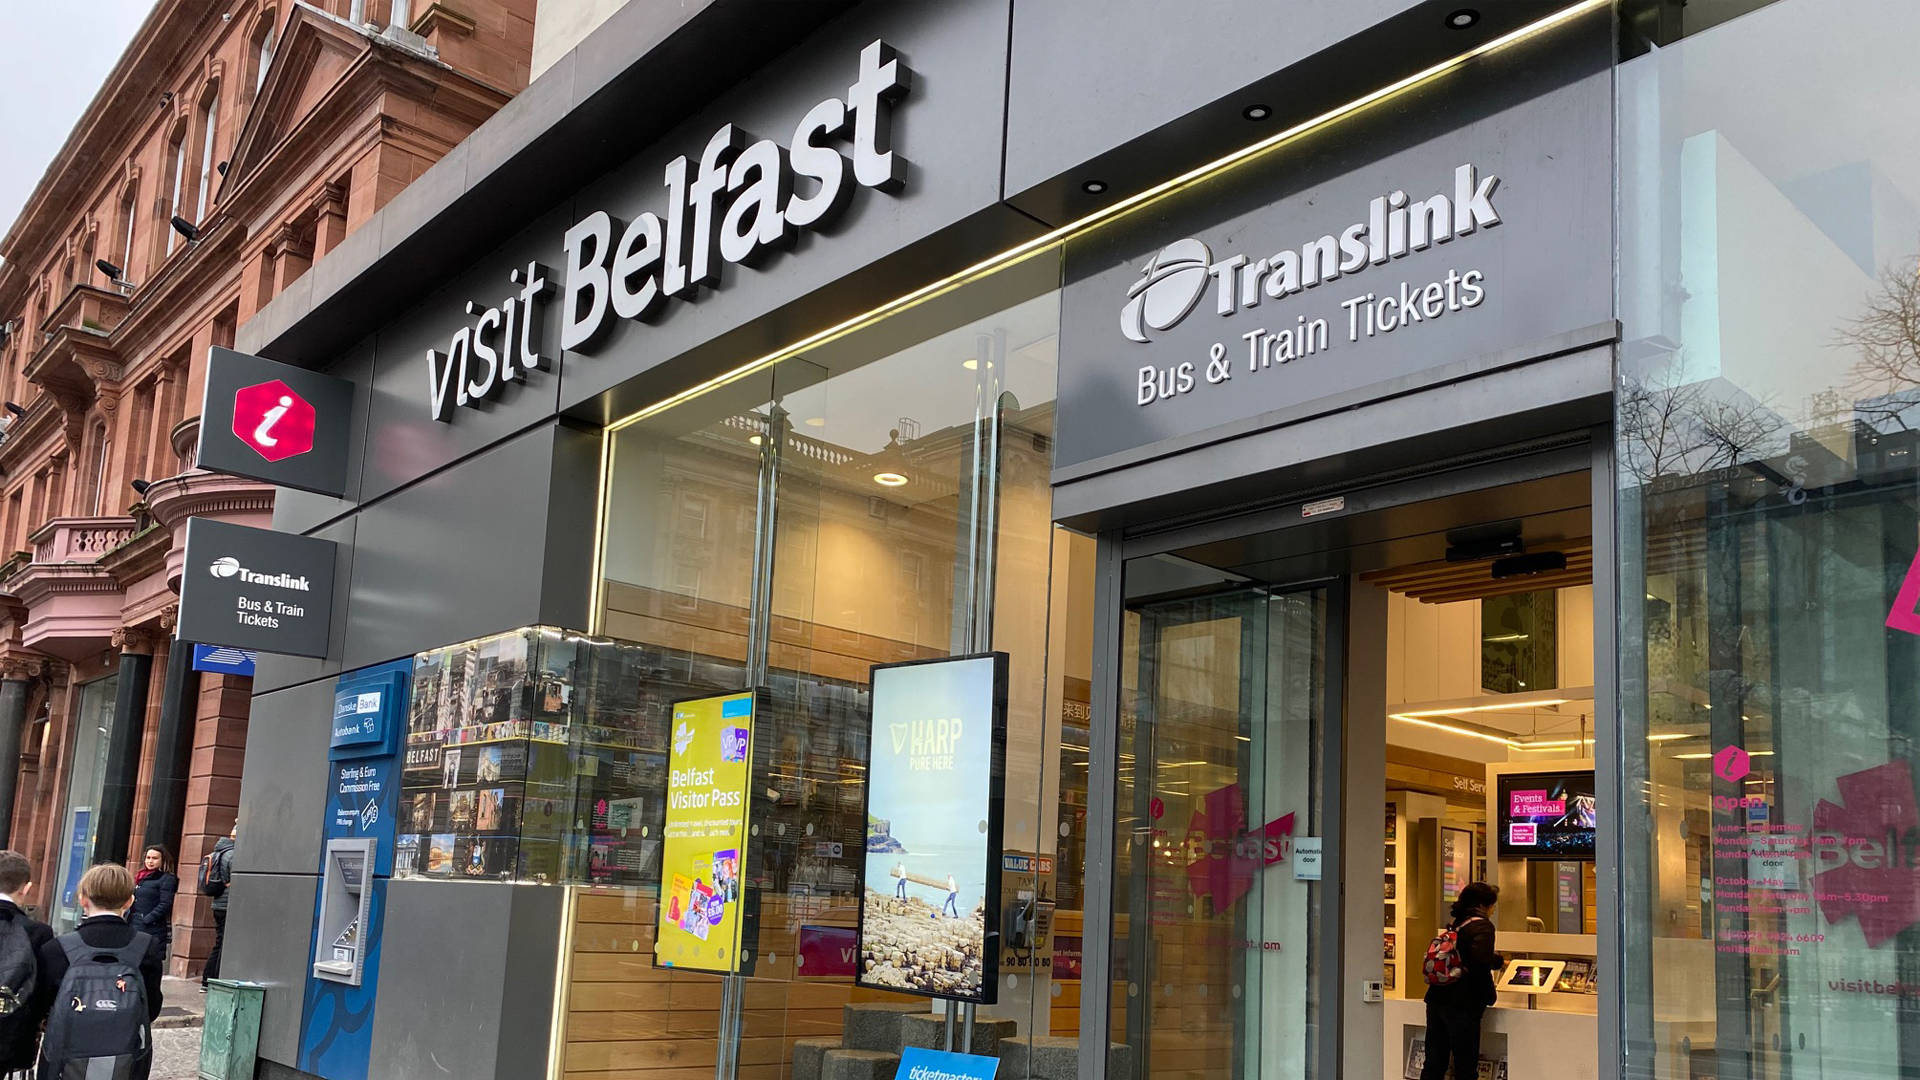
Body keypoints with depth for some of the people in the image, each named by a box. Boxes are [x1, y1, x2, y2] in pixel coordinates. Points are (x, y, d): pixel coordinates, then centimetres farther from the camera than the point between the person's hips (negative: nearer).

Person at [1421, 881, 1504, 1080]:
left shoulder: (1455, 924, 15)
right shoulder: (1482, 926, -9)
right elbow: (1481, 957, -26)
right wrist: (1499, 961, -7)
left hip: (1437, 1000, 7)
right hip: (1463, 1005, -7)